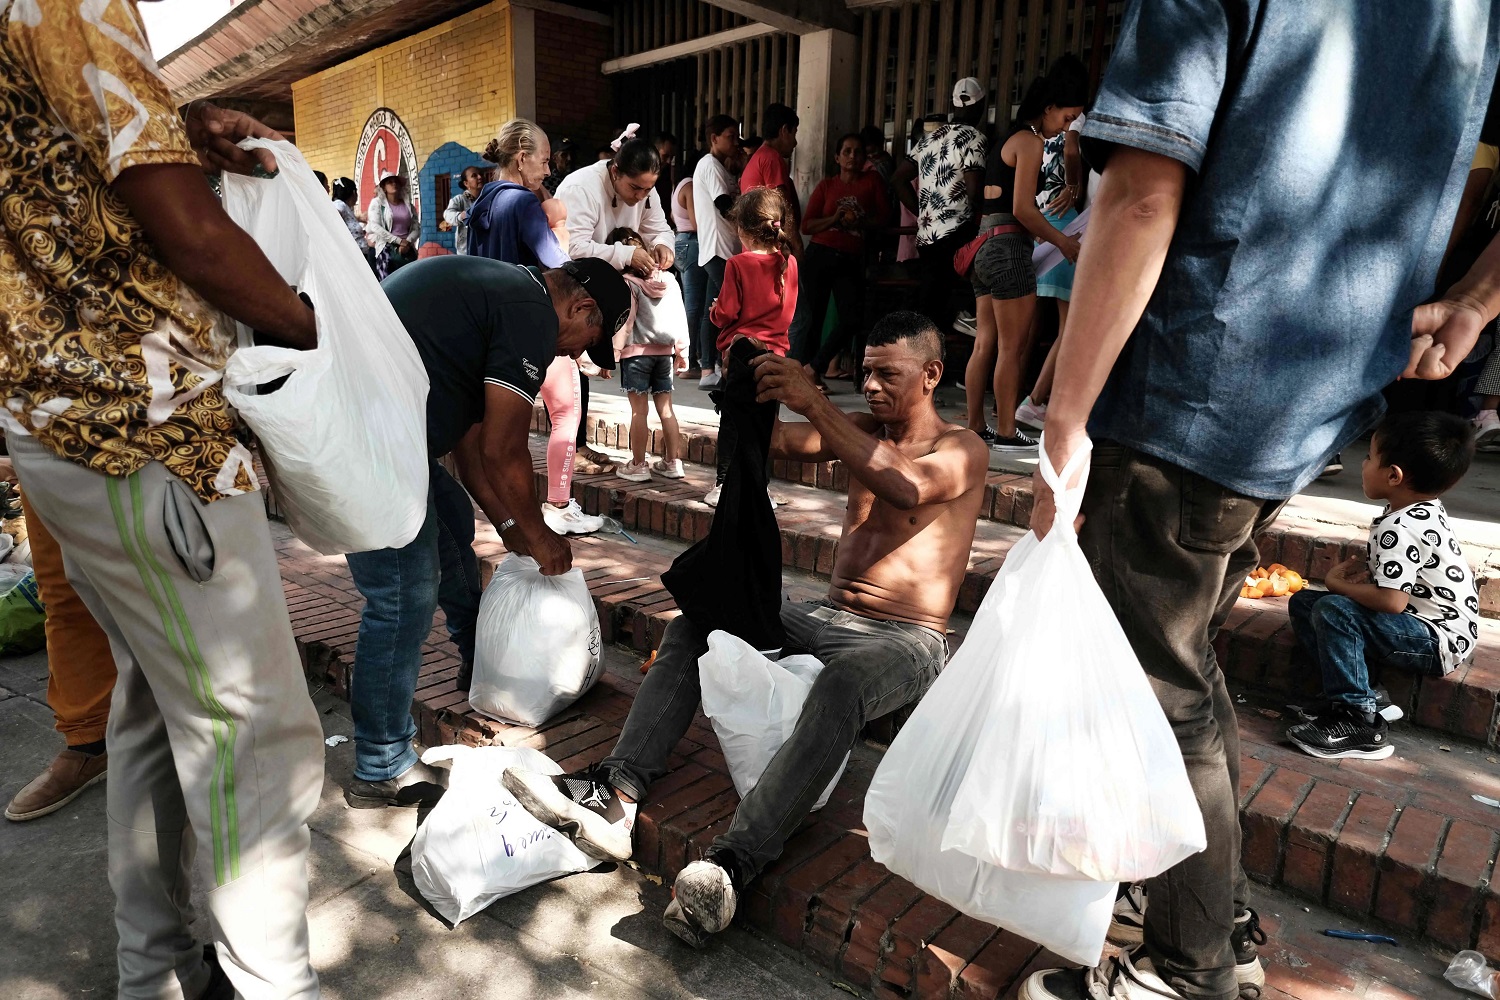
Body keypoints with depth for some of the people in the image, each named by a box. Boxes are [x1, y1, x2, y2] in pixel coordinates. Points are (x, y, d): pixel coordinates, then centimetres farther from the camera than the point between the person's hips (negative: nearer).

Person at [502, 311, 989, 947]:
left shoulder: (963, 451, -4)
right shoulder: (861, 429, 15)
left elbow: (907, 486, -28)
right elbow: (777, 442, 1)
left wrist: (813, 402, -32)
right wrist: (749, 394, -20)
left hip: (908, 641, -6)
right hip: (826, 618, 6)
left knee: (839, 684, -39)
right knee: (693, 627, -9)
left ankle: (731, 867, -45)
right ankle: (615, 797, -22)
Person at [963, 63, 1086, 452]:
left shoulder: (1008, 139, 21)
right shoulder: (1029, 141, -7)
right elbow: (1022, 209, -15)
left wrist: (1051, 237, 18)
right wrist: (1063, 241, -5)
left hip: (986, 245, 9)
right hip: (1009, 248, -9)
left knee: (985, 344, 8)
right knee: (1013, 346, -4)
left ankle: (976, 428, 12)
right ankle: (1005, 432, 1)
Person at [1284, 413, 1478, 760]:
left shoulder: (1400, 529, -26)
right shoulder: (1425, 509, 5)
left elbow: (1392, 601, -31)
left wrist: (1337, 583, -14)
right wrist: (1363, 568, -3)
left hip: (1439, 642, -10)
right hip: (1424, 626, 10)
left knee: (1333, 611, -30)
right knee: (1302, 602, 4)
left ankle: (1359, 722, -20)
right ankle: (1357, 694, -3)